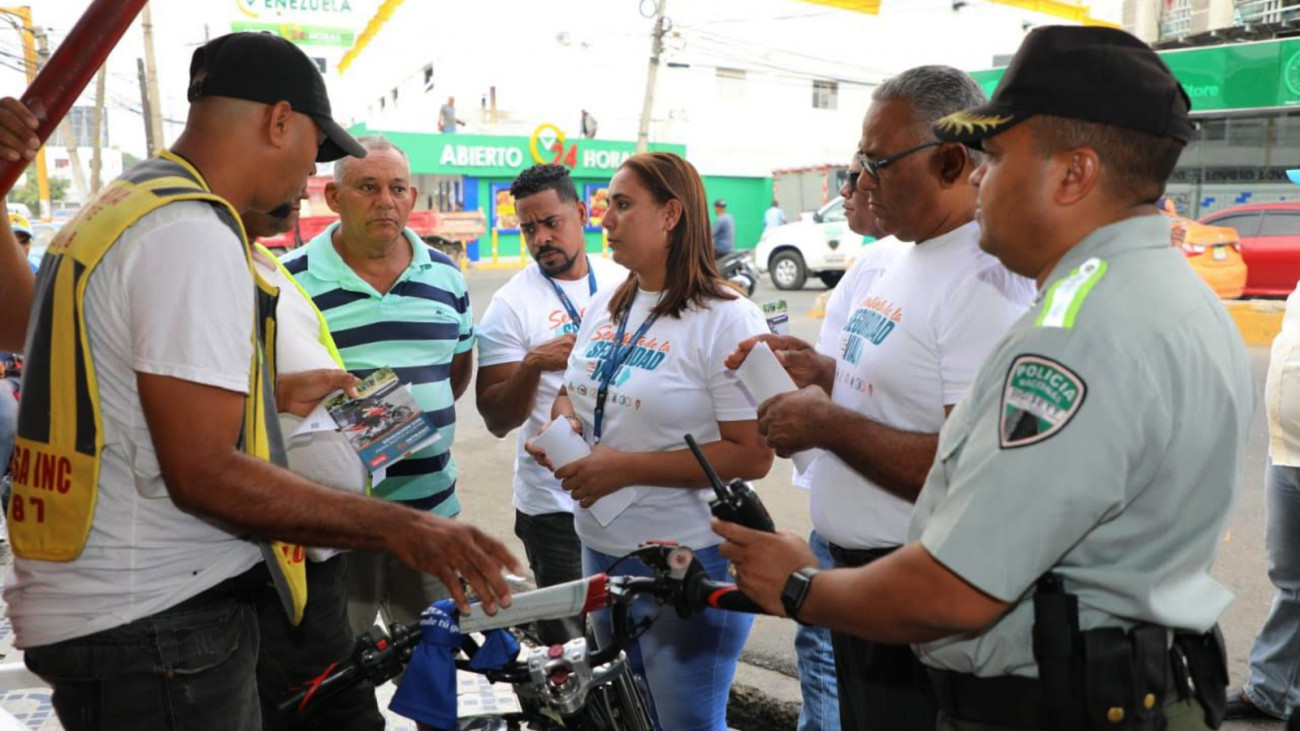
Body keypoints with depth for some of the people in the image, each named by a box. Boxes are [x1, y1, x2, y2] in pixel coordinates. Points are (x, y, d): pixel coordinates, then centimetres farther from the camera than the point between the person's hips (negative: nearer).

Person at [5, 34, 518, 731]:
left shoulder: (119, 209, 13)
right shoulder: (193, 233, -20)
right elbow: (205, 473, -25)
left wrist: (271, 395, 26)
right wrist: (401, 529, -23)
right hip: (155, 626, -10)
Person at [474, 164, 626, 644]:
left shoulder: (625, 281, 4)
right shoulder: (512, 304, -7)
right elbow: (498, 421, -10)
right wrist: (532, 365, -26)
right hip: (557, 508, -3)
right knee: (572, 648, 3)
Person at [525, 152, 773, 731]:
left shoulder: (727, 320, -16)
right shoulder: (603, 307, 7)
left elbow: (752, 455, -21)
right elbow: (571, 391, 20)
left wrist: (626, 467, -23)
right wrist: (563, 421, -4)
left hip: (690, 560, -7)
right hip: (600, 548, 8)